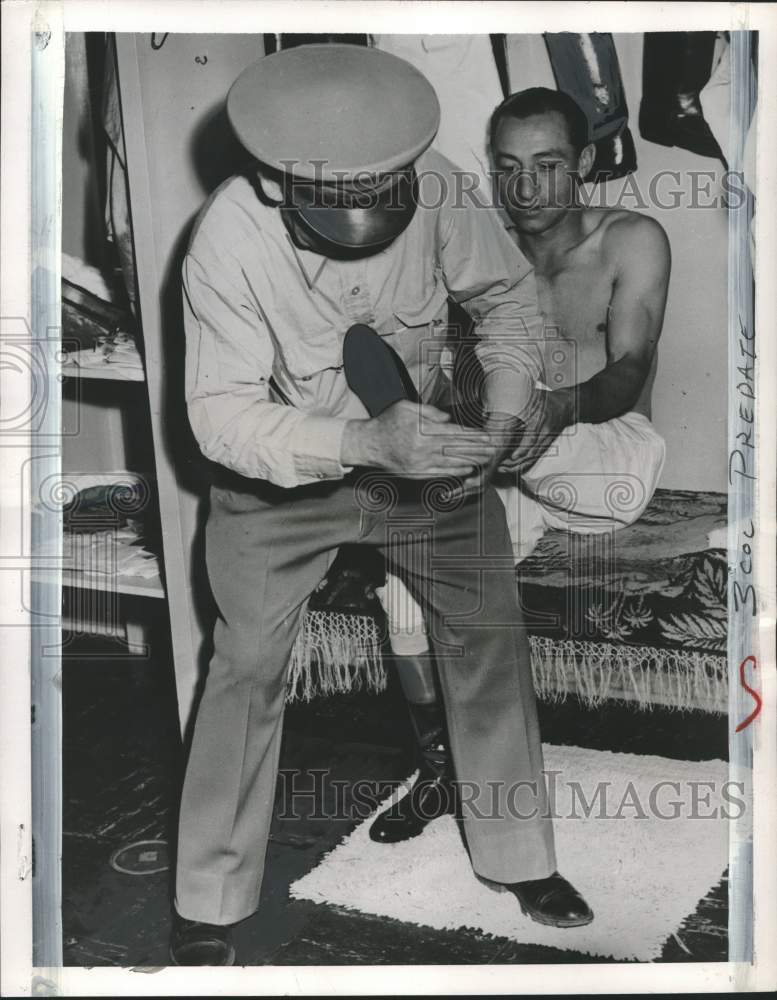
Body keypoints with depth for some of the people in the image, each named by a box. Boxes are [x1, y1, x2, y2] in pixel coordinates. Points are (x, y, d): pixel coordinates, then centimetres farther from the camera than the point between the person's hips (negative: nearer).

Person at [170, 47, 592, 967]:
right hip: (281, 472, -2)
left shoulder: (436, 190, -22)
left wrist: (503, 412, -17)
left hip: (421, 451, 3)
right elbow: (220, 413, -28)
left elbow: (507, 292, -3)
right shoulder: (230, 236, -28)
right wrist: (365, 442, -42)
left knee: (491, 634, 2)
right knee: (249, 666, -9)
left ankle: (519, 857, 24)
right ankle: (208, 905, 13)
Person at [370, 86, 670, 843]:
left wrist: (561, 406, -41)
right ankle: (437, 771, -8)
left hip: (612, 468, -3)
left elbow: (630, 372, -19)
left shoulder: (632, 242, -6)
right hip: (516, 473, 4)